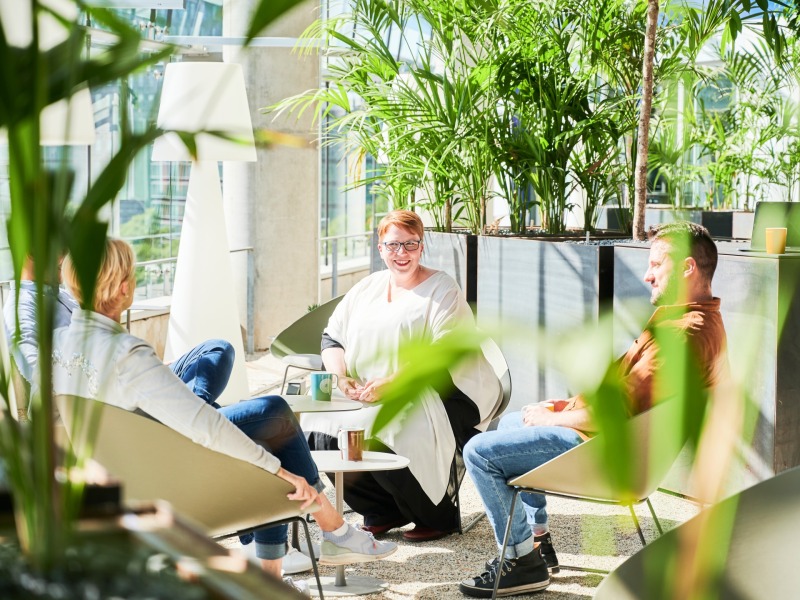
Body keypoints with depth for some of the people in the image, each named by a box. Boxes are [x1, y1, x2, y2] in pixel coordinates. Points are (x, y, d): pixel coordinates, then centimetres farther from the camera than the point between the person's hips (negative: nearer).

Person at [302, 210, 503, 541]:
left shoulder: (442, 290, -2)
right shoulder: (365, 289, 17)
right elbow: (331, 337, 15)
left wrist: (391, 383, -23)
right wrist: (342, 377, -6)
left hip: (439, 393, -6)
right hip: (365, 395, 6)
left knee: (378, 432, -32)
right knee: (321, 429, -18)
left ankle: (438, 517, -8)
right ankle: (383, 513, 1)